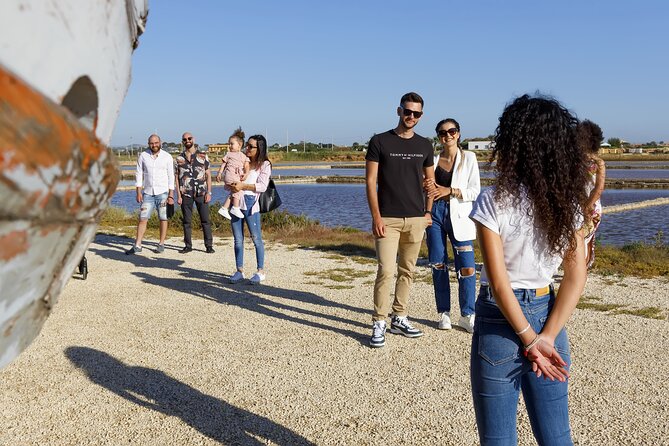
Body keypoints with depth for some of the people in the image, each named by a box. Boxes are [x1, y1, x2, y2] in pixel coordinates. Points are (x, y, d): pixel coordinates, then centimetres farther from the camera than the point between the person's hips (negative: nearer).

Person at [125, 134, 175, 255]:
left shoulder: (167, 157, 0)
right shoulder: (143, 156, 3)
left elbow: (171, 177, 0)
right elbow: (139, 174, 6)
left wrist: (171, 195, -5)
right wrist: (138, 192, -1)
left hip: (163, 192, -1)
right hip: (148, 193, 1)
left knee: (163, 219, 2)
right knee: (142, 219, -1)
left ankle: (161, 244, 13)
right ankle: (137, 246, 4)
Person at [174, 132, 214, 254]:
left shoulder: (202, 155, 4)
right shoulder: (179, 158, 7)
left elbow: (208, 175, 3)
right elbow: (177, 178, 7)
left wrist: (209, 192, -4)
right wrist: (178, 196, 0)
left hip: (201, 193, -1)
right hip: (186, 194, 1)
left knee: (205, 220, -1)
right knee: (187, 221, 6)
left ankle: (209, 245, 5)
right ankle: (188, 245, 15)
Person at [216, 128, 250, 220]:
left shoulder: (244, 156, 16)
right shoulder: (228, 154, 12)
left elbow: (246, 165, 6)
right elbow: (223, 164, 10)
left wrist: (246, 173, -12)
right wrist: (219, 173, 2)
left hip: (238, 177, 5)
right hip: (230, 175, -5)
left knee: (233, 193, 7)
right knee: (238, 189, -17)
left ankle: (224, 209, 14)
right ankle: (235, 208, -11)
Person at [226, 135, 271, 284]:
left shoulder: (264, 165, 2)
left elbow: (262, 186, -10)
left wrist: (243, 185, -19)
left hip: (250, 202, -5)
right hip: (235, 201, 5)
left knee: (256, 238, -2)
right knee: (238, 239, 7)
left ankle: (261, 272, 7)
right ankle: (239, 271, 14)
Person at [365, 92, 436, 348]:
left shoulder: (424, 145, 10)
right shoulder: (380, 142, -2)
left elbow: (430, 181, 18)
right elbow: (371, 181, -5)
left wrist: (428, 212, 7)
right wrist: (376, 217, -12)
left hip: (416, 219, 4)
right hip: (387, 219, -4)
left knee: (407, 271, 10)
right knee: (386, 271, -10)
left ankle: (399, 318, 21)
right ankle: (379, 324, -1)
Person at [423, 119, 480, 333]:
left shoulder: (468, 158, 6)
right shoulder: (434, 159, 11)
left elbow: (475, 190, 0)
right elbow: (426, 186, 17)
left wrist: (450, 191, -13)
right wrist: (427, 188, -7)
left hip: (459, 216, -2)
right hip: (435, 213, 2)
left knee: (466, 267, -7)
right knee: (438, 265, 3)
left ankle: (467, 315, 5)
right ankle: (444, 313, 15)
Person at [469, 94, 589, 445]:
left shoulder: (494, 201, -16)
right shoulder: (568, 201, 0)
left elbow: (499, 284, -18)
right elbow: (576, 277, -3)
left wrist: (530, 340, -10)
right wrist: (547, 337, -6)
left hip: (500, 319, -5)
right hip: (546, 313, 5)